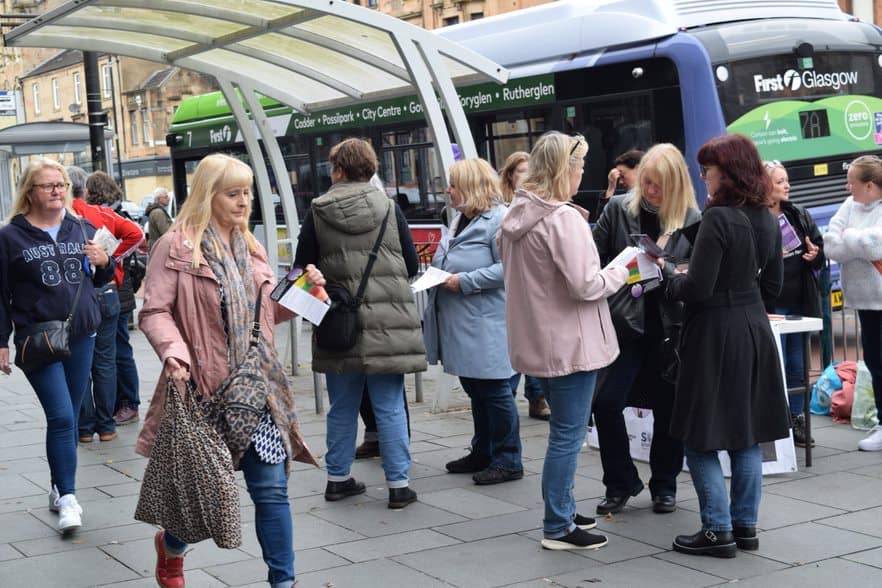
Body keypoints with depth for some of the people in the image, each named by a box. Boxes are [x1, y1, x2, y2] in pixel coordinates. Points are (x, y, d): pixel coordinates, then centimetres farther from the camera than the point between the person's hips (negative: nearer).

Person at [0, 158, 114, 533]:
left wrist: (104, 262, -3)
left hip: (82, 337, 4)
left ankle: (59, 488, 25)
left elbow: (100, 279, 20)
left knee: (68, 418, 11)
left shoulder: (82, 229, 8)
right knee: (61, 417, -13)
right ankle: (67, 498, -6)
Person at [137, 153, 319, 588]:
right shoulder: (177, 246, -6)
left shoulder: (249, 247, 15)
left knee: (272, 486, 2)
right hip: (205, 386, -5)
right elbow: (154, 311, -10)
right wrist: (173, 351, -26)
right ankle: (171, 545, 41)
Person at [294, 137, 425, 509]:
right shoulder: (388, 208, -2)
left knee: (342, 407, 13)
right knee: (390, 408, 3)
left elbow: (302, 268, 1)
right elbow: (412, 265, 3)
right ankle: (398, 485, 6)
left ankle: (338, 478, 22)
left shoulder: (318, 212, -2)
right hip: (387, 323, -1)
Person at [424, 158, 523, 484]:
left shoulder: (499, 220, -14)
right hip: (460, 325, 10)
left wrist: (465, 282, -21)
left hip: (485, 326, -10)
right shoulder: (460, 220, 17)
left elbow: (508, 267, -22)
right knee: (474, 389, 17)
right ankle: (482, 452, 29)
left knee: (494, 391, -2)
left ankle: (508, 460, 7)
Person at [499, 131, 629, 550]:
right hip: (569, 341, -9)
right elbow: (585, 285, -22)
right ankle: (558, 528, 6)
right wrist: (623, 272, -5)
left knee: (563, 430, 20)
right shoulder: (564, 218, -19)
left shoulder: (517, 215, 7)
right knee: (567, 434, -1)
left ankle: (562, 510, 29)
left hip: (539, 338, 9)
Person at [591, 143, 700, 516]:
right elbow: (594, 257, 4)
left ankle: (664, 486, 26)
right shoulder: (619, 209, 2)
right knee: (606, 402, -6)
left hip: (671, 324, 0)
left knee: (668, 407, 9)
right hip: (626, 321, 1)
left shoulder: (692, 218, -1)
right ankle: (620, 484, 13)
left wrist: (665, 268, -17)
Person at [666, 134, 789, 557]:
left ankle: (718, 530, 4)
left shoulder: (718, 218, -18)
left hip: (715, 334, -8)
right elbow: (771, 286, 14)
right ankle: (745, 525, 20)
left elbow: (697, 288, -19)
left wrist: (674, 282, 0)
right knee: (747, 435, 13)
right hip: (754, 330, 8)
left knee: (700, 438, 2)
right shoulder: (767, 220, 7)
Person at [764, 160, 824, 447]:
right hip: (769, 305, -6)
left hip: (800, 302, 6)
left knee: (798, 366, 13)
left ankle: (796, 420, 23)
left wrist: (815, 254, -4)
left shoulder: (800, 216, 10)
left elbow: (820, 248, 17)